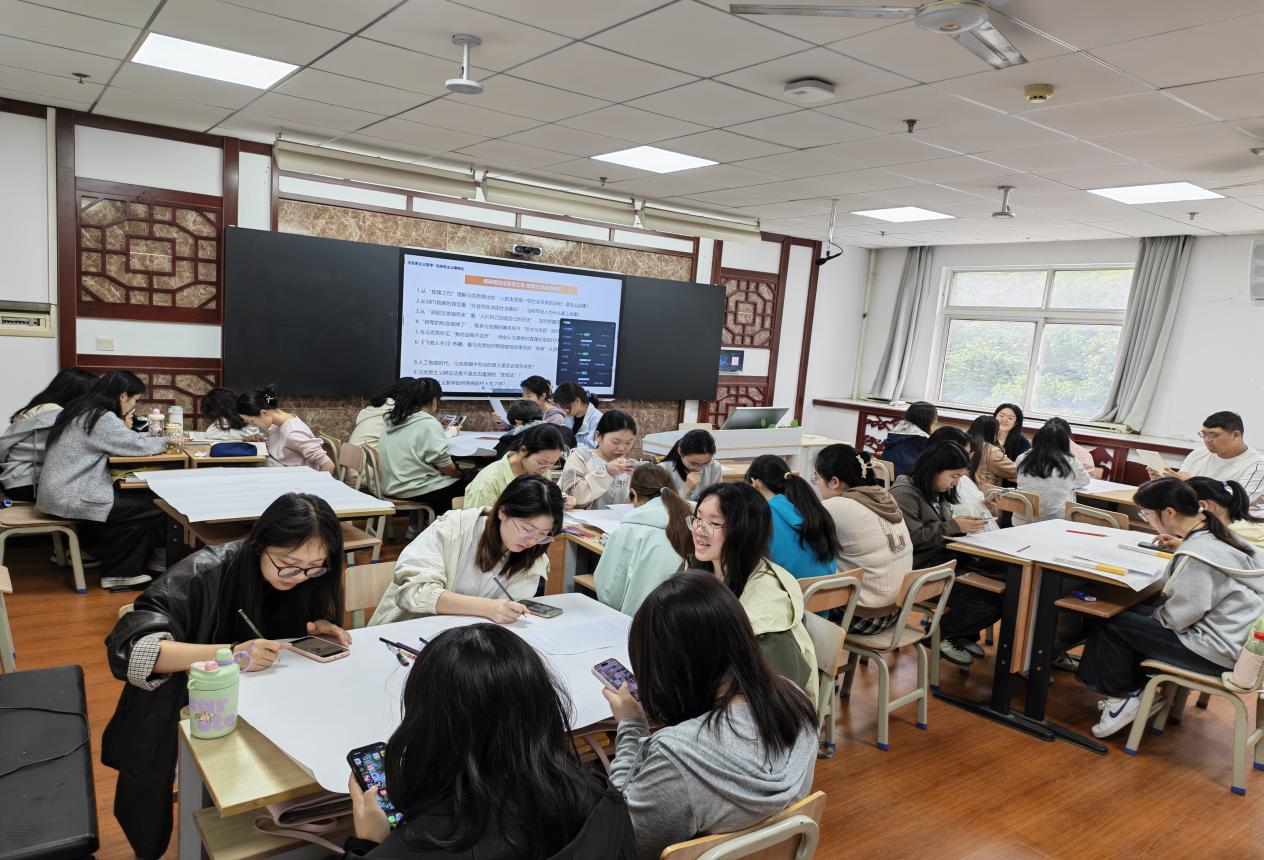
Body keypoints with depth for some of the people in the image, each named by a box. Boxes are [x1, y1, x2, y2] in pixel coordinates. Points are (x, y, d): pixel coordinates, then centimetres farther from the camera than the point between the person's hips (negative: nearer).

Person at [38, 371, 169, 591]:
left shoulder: (82, 411, 13)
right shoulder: (102, 418, -18)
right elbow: (139, 446, -16)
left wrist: (124, 430, 3)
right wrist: (165, 440, 2)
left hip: (60, 492, 10)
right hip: (70, 499, -10)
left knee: (140, 496, 9)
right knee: (151, 507, -8)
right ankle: (122, 572, 6)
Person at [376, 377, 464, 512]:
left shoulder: (393, 421, 10)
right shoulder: (428, 424, -15)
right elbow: (446, 467, -16)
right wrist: (460, 473, 2)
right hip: (418, 491, -9)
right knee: (465, 484, 3)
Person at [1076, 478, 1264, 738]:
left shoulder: (1197, 555, -26)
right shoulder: (1217, 534, 3)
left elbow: (1175, 618, -20)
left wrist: (1154, 613, 0)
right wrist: (1181, 545, 9)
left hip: (1219, 651, -10)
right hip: (1238, 635, 10)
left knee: (1113, 626, -5)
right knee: (1134, 612, 15)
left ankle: (1120, 696, 14)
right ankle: (1136, 691, 19)